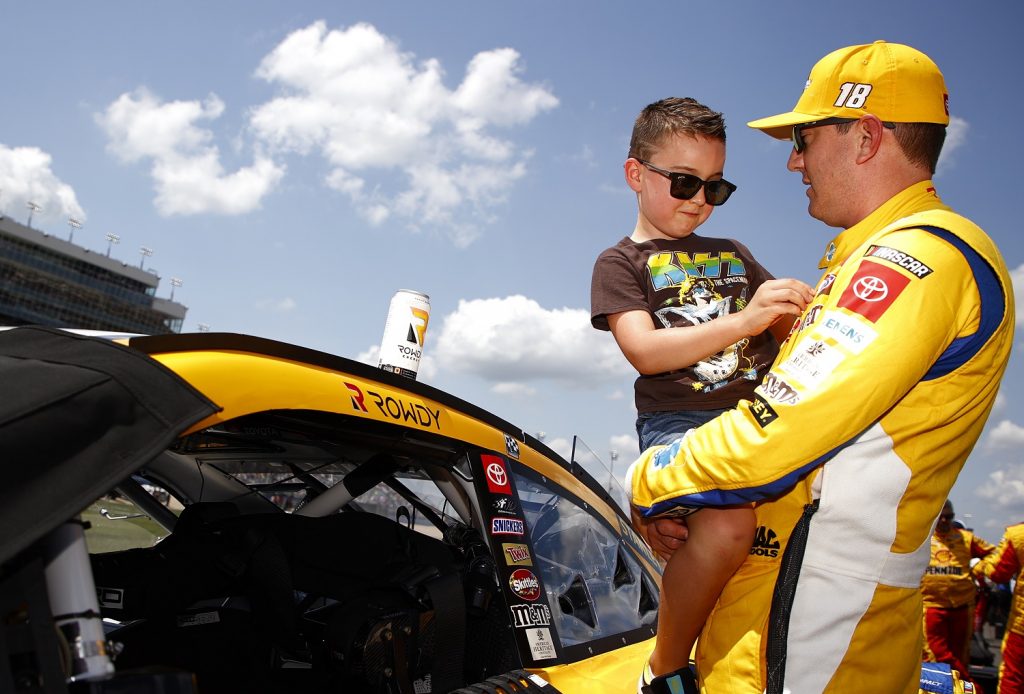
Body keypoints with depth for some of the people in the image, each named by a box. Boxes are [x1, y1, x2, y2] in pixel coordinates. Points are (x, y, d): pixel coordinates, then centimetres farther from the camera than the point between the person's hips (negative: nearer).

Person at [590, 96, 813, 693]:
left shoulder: (735, 255, 29)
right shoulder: (621, 262, 11)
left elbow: (785, 330, 26)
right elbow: (646, 351, -6)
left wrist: (805, 310, 2)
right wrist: (743, 320, -15)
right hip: (680, 421, -6)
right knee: (728, 522, -33)